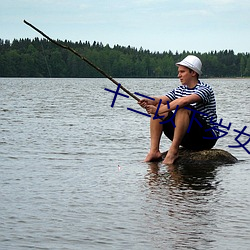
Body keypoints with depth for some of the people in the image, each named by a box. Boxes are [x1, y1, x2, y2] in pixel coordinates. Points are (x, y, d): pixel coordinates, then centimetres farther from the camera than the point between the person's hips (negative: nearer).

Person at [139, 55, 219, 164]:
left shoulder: (205, 89, -13)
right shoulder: (179, 90, 12)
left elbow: (184, 101, -30)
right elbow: (162, 99, -2)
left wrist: (160, 110, -34)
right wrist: (151, 101, -24)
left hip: (207, 137, -7)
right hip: (186, 138, 7)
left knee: (183, 108, -31)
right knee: (157, 106, -4)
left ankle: (174, 150, -28)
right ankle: (154, 151, -14)